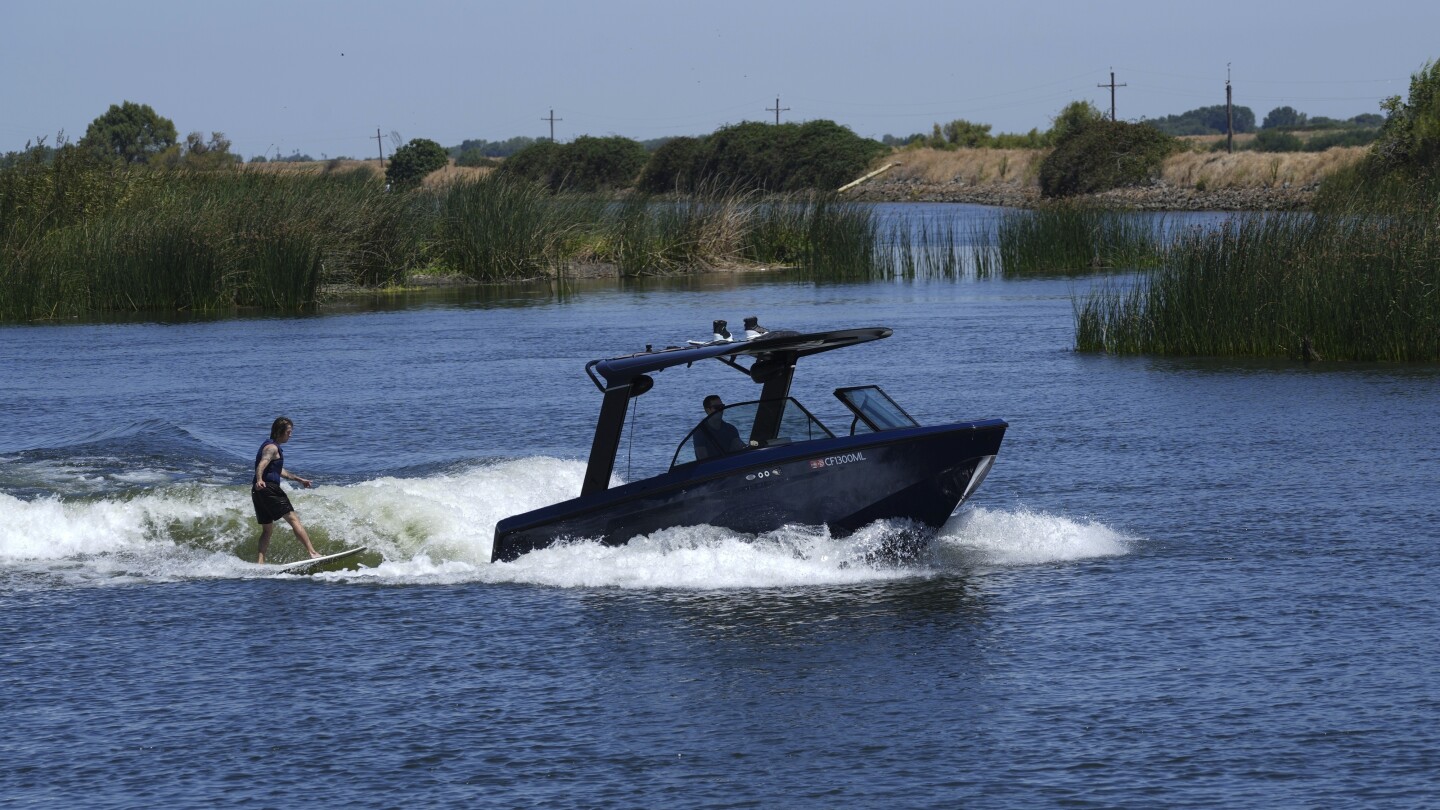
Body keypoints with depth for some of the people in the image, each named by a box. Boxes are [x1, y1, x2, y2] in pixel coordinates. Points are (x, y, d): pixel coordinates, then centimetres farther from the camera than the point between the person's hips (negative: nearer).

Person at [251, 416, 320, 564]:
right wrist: (259, 480, -48)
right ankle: (313, 553, -18)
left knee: (267, 529, 15)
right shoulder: (272, 447, -8)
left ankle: (260, 562, 4)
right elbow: (262, 464, -29)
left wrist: (298, 479, 46)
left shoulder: (270, 446, 25)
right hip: (269, 488, -10)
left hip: (259, 491, 10)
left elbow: (278, 470, 38)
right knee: (293, 519, -11)